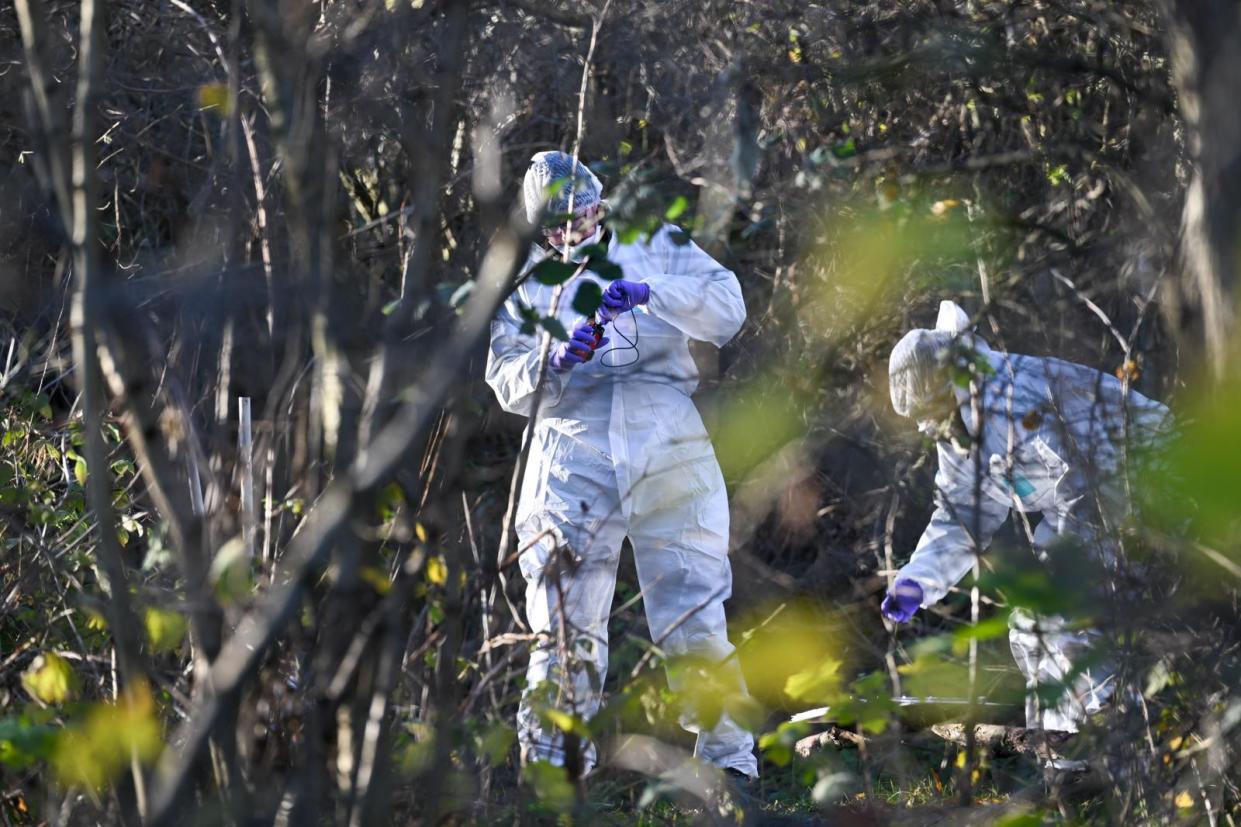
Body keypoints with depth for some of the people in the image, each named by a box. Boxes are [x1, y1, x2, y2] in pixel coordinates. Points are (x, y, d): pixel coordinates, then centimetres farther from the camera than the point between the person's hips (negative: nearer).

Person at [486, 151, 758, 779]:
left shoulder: (655, 247, 12)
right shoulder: (524, 282, 14)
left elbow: (728, 309, -1)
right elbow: (509, 385, 7)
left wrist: (649, 294, -16)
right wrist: (559, 362, -13)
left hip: (669, 458, 0)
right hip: (573, 461, 1)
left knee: (696, 628, 0)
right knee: (566, 633, -2)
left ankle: (731, 763, 9)